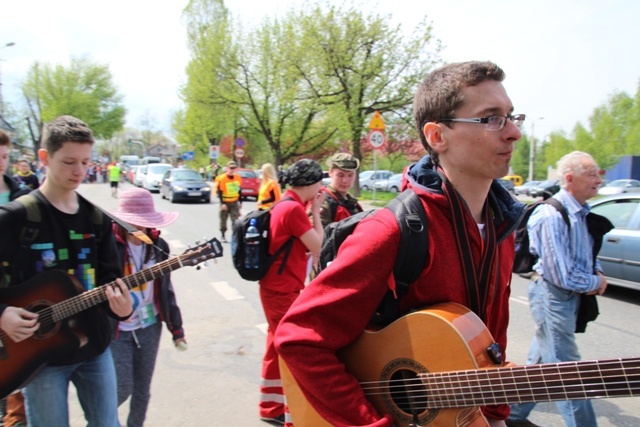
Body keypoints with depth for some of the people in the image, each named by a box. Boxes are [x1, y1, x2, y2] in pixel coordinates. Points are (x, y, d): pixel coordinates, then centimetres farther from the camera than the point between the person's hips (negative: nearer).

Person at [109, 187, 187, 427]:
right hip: (116, 329, -4)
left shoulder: (158, 246, 0)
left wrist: (176, 328, 8)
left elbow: (166, 288, 7)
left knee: (142, 389, 13)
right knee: (123, 388, 0)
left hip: (149, 326, 4)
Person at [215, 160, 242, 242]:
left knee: (235, 220, -3)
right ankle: (222, 236, 23)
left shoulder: (238, 178, 1)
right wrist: (222, 203, -16)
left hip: (234, 202, 3)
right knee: (223, 220, 9)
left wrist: (240, 201, 11)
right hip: (225, 202, -3)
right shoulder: (221, 178, -15)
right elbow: (219, 192, -12)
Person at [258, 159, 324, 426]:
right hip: (283, 291, -10)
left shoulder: (284, 205, 11)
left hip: (277, 288, 10)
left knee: (279, 348, 17)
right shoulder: (294, 208, -19)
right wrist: (316, 212, -10)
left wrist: (310, 209, 5)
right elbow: (318, 248, -17)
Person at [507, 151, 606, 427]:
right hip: (552, 296, -10)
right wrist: (596, 283, -7)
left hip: (570, 295, 10)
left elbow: (588, 253, 23)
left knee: (542, 361, 19)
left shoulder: (581, 212, 7)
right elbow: (563, 276, -24)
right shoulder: (553, 216, -22)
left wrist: (598, 274, 3)